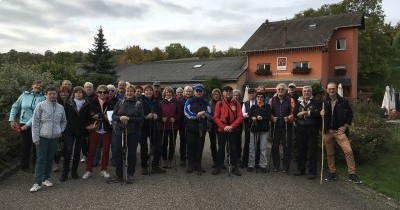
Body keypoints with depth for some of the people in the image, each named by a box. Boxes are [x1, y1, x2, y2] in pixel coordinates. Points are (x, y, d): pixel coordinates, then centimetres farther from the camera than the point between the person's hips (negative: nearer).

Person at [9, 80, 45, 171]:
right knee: (26, 145, 7)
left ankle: (36, 165, 24)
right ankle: (24, 166, 22)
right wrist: (12, 119, 2)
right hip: (24, 124, 1)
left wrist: (28, 125, -17)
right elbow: (15, 107, 11)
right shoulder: (25, 95, 2)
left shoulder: (42, 98, -4)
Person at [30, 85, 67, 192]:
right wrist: (35, 137, -10)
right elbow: (35, 122, -6)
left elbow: (64, 121, 21)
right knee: (41, 159, -2)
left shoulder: (60, 107, 7)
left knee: (50, 158, 11)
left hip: (55, 137, 4)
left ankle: (46, 178, 25)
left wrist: (60, 130, 7)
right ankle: (38, 182, 3)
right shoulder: (41, 106, -5)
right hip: (43, 137, -4)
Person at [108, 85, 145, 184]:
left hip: (133, 132, -2)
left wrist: (129, 118, -17)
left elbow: (141, 118, -6)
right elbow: (113, 115, 6)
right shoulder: (120, 102, 7)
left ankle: (130, 175, 23)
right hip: (119, 131, 2)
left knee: (131, 153, 7)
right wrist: (120, 118, -16)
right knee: (116, 152, 1)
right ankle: (118, 176, 17)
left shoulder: (138, 104, 0)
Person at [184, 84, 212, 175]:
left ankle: (198, 165, 15)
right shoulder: (189, 101, 6)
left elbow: (210, 114, 4)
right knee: (191, 146, 1)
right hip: (191, 127, -2)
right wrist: (197, 115, -15)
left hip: (202, 127, 2)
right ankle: (191, 165, 11)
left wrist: (203, 113, -15)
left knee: (200, 146, 5)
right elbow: (186, 112, -9)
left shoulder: (206, 103, 13)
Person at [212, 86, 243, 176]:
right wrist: (224, 127, -14)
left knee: (233, 149, 7)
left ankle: (235, 167, 16)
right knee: (221, 149, 7)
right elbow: (216, 117, -3)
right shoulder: (219, 103, 2)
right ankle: (218, 167, 16)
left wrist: (232, 126, -15)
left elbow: (240, 117, -4)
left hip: (233, 130, 0)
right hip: (221, 130, 0)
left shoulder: (236, 103, 3)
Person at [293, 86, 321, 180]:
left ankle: (312, 172, 5)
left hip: (312, 130, -4)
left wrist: (306, 112, -13)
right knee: (301, 150, 9)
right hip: (301, 130, 4)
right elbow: (294, 114, 8)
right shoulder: (298, 104, 16)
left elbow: (318, 113, -14)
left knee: (312, 151, -2)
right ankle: (301, 169, 21)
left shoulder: (316, 103, 3)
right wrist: (298, 115, -11)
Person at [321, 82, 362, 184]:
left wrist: (346, 126, -2)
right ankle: (332, 173, 24)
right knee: (329, 153, 10)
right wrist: (321, 113, -11)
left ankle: (352, 174, -2)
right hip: (327, 131, 2)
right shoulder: (324, 102, 2)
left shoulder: (343, 101, -1)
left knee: (348, 150, -13)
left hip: (339, 131, -2)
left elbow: (350, 114, 7)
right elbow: (320, 114, 12)